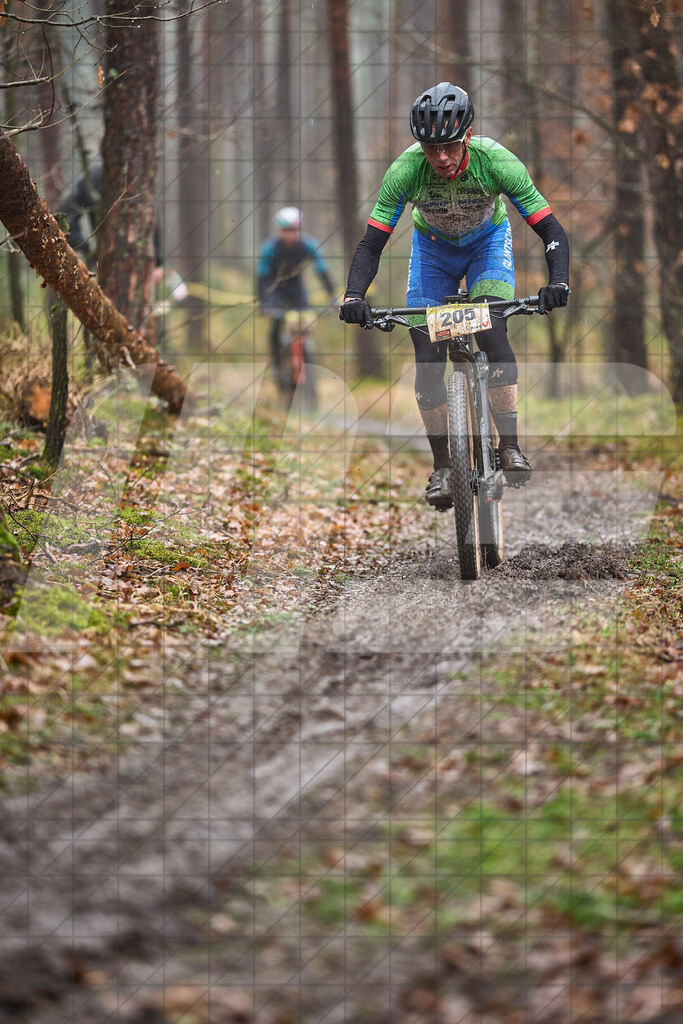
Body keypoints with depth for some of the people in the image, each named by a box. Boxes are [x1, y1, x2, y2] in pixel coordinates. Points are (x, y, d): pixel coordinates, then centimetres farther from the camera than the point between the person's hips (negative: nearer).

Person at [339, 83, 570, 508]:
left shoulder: (496, 161, -34)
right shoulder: (406, 170, -32)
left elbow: (551, 230, -29)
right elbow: (372, 243, -26)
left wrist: (558, 282, -46)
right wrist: (354, 295, -42)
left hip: (488, 241, -1)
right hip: (433, 246, 1)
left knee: (492, 333, -25)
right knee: (428, 356, -11)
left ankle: (511, 448, -17)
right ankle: (443, 465, 1)